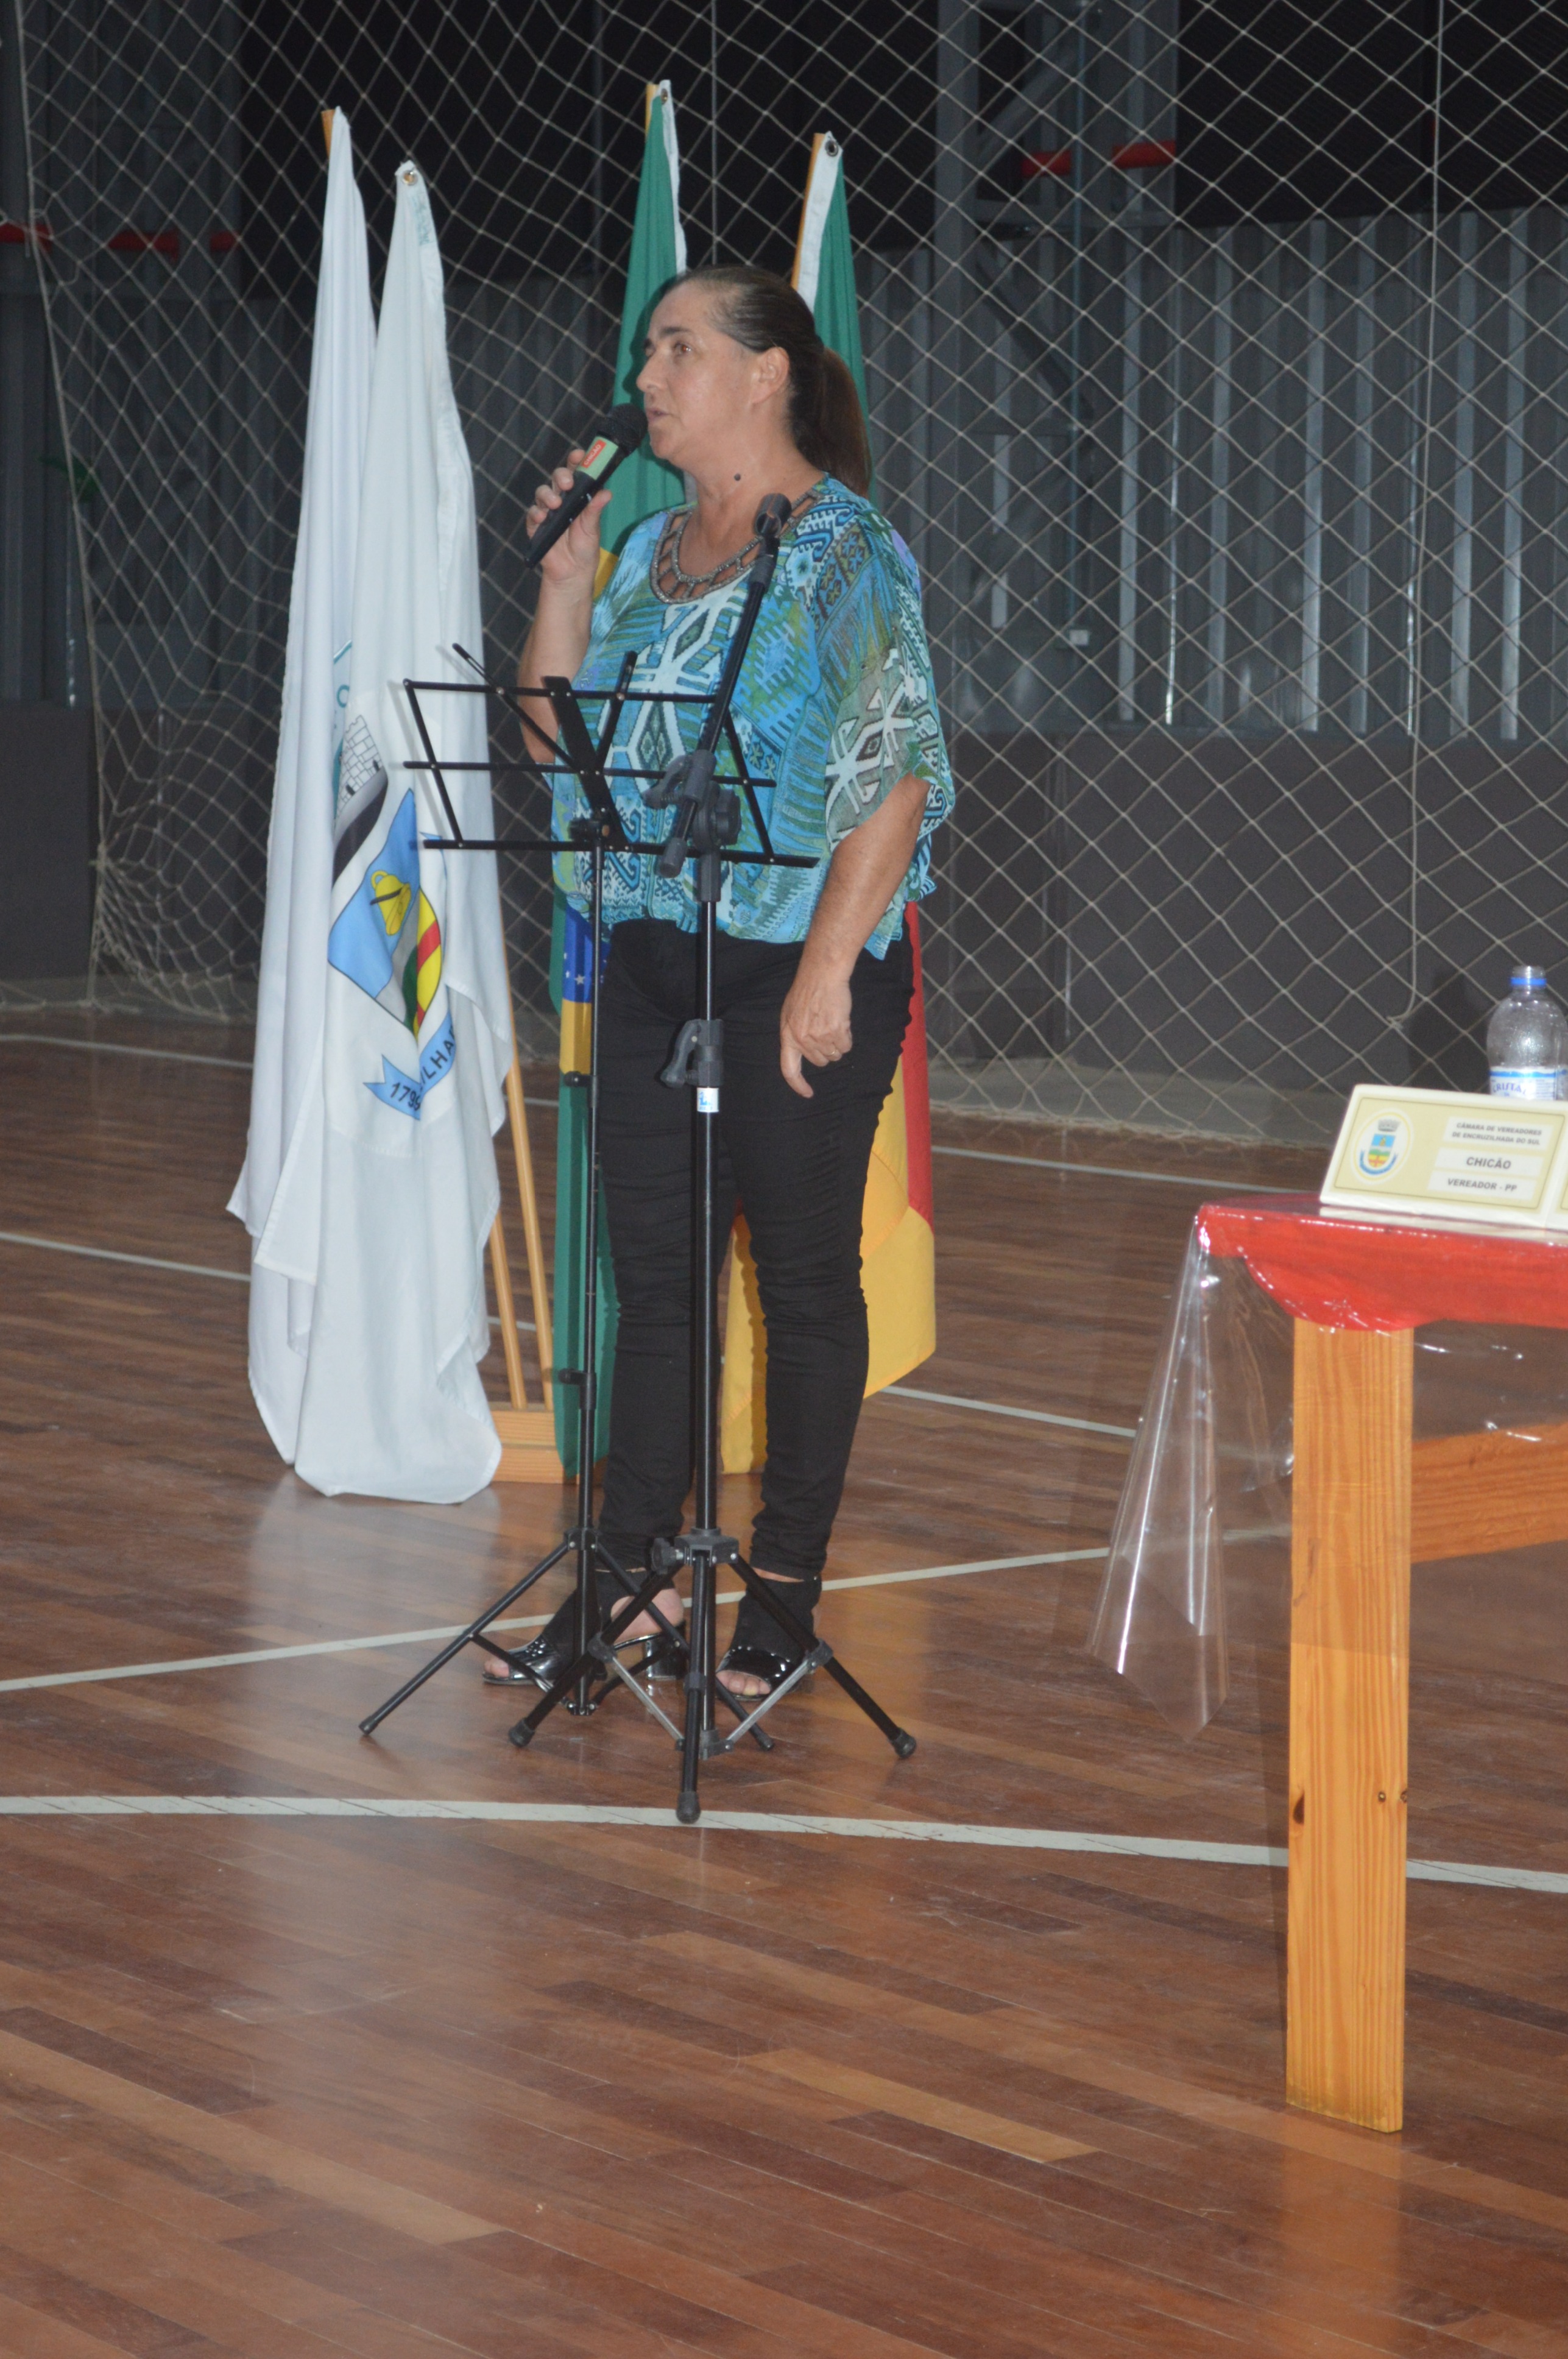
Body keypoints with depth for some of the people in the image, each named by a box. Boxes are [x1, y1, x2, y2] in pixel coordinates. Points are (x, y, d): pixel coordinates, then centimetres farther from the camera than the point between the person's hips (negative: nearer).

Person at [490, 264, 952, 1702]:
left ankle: (789, 1585, 12)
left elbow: (895, 774, -15)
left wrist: (828, 969, -21)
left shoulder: (846, 551, -9)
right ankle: (634, 1572, 16)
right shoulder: (652, 549, 14)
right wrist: (566, 572, 4)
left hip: (796, 965, -7)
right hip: (654, 958, 7)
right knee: (654, 1271, 9)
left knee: (805, 1276, 3)